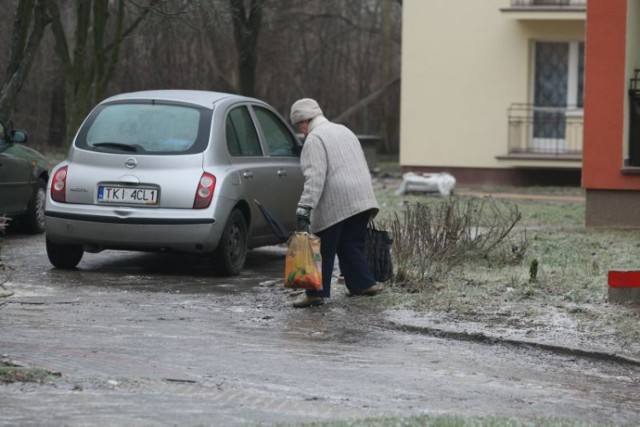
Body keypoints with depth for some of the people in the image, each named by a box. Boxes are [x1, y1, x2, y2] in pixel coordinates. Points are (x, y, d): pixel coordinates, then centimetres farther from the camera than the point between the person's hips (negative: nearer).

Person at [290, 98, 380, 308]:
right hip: (362, 200, 8)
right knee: (352, 245, 16)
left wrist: (305, 208, -23)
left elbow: (315, 177, -19)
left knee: (323, 250, -3)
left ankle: (316, 292, -2)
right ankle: (364, 283, 15)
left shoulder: (314, 139, -8)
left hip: (335, 203, -8)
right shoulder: (344, 131, 20)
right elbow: (362, 167, 26)